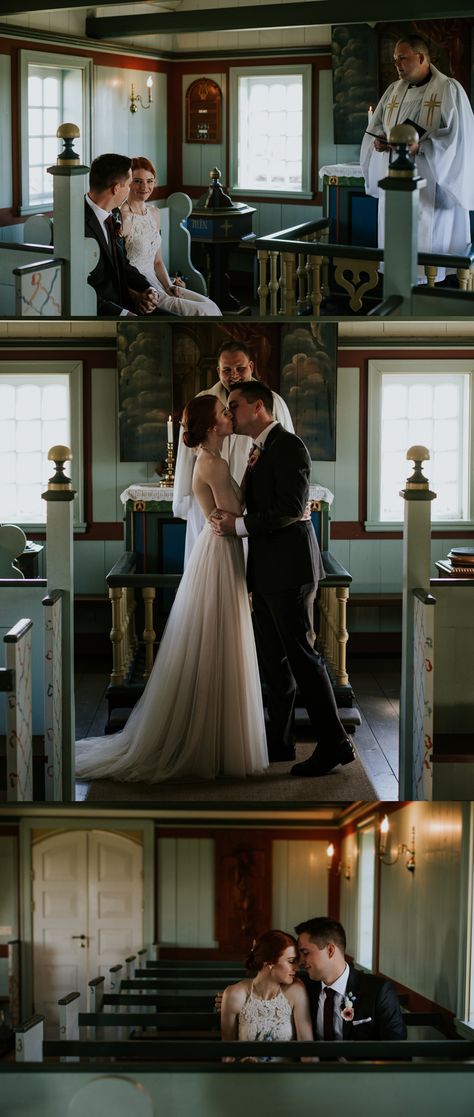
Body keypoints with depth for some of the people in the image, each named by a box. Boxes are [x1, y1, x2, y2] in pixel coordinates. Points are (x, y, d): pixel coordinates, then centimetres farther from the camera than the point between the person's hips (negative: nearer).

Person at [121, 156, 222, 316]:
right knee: (201, 311, -21)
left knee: (209, 305, -12)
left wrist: (169, 286, 1)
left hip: (155, 284, 8)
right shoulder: (122, 218, -13)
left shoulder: (154, 213, 13)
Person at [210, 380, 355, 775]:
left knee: (301, 654, -8)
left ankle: (335, 743, -3)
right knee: (272, 658, 13)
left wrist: (240, 524, -17)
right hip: (266, 571, 10)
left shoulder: (288, 446, -11)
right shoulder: (259, 453, 17)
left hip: (289, 568, -10)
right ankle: (279, 742, 22)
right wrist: (229, 518, 3)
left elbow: (291, 508, -21)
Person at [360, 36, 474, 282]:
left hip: (432, 183, -6)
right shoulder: (393, 91, 13)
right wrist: (380, 140, -5)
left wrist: (419, 146, -25)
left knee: (430, 240, -6)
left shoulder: (449, 90, -7)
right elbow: (376, 126, 19)